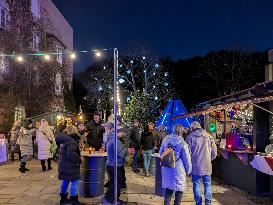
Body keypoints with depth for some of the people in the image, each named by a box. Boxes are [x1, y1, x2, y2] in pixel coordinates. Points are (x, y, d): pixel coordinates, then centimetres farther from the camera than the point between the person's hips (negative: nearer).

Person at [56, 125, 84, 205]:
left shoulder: (62, 140, 9)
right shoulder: (71, 141, -20)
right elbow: (71, 154, -30)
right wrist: (79, 160, -18)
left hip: (63, 165, 9)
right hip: (70, 166, -9)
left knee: (65, 181, 19)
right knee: (75, 182, -1)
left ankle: (63, 198, 31)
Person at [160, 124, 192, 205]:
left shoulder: (166, 139, -1)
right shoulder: (182, 143, -15)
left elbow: (161, 152, 11)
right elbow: (187, 158, -9)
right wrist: (188, 170, 4)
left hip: (166, 169, 5)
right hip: (178, 170, -5)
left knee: (168, 188, 18)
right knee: (179, 189, 11)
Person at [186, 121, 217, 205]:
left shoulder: (190, 137, -5)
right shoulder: (209, 137, 3)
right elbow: (214, 152, 4)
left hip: (195, 166, -2)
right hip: (207, 166, 2)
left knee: (196, 185, 8)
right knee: (207, 185, 11)